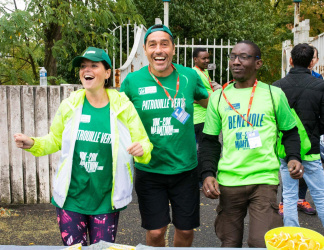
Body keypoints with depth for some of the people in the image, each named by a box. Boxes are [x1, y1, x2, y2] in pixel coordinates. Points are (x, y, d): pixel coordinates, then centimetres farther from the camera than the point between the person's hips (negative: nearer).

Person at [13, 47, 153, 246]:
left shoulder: (123, 106, -7)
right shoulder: (69, 105, -2)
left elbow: (144, 142, -2)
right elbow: (56, 140, 11)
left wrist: (142, 149, -24)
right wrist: (33, 144, -6)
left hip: (106, 200, -1)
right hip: (70, 198, 1)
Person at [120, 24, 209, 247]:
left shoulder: (189, 76, -4)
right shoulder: (133, 81, -7)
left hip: (185, 168, 1)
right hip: (149, 169, -1)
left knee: (185, 229, 14)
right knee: (155, 232, 9)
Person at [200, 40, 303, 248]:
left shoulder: (274, 94, 3)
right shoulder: (218, 97, 7)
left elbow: (290, 132, 12)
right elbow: (210, 141, 9)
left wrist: (293, 157, -6)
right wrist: (208, 174, -3)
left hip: (265, 179, -2)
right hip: (228, 182, 2)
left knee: (262, 243, -9)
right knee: (230, 242, 12)